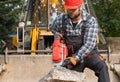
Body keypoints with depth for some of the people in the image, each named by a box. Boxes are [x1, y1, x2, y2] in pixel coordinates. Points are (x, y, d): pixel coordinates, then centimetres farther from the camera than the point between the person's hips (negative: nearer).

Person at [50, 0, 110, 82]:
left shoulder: (91, 21, -17)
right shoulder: (61, 19, -7)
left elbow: (89, 44, -24)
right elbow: (53, 29, 18)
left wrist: (75, 59, -33)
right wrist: (57, 35, -4)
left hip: (89, 54, -3)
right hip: (72, 57, 3)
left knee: (102, 67, -29)